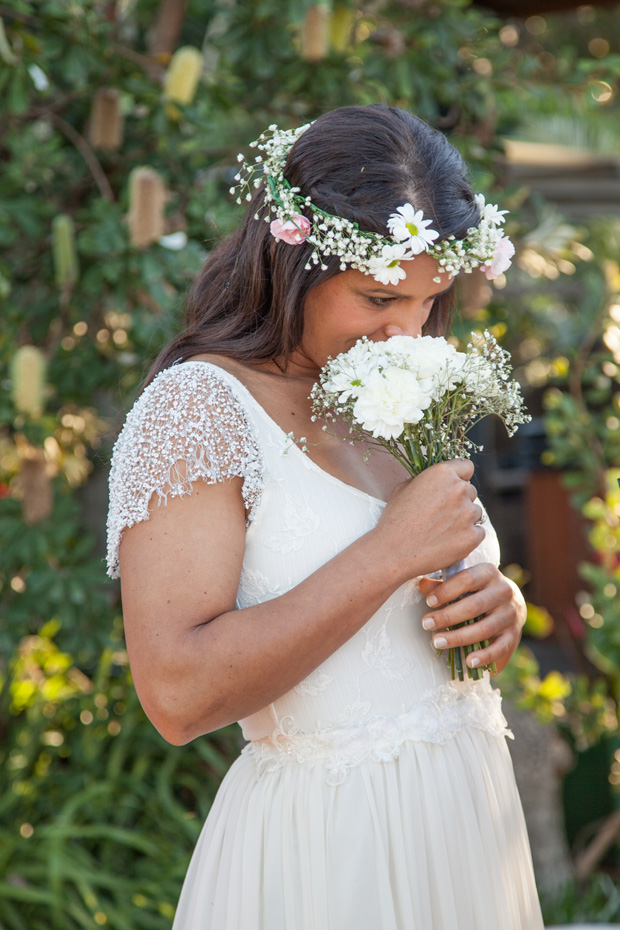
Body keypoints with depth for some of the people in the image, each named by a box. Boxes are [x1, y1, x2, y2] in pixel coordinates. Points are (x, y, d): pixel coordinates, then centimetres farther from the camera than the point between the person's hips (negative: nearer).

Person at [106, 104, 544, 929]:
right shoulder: (198, 405, -15)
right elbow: (178, 693, -26)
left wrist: (500, 607, -6)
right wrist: (391, 552, -24)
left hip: (474, 819, 7)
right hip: (326, 840, -7)